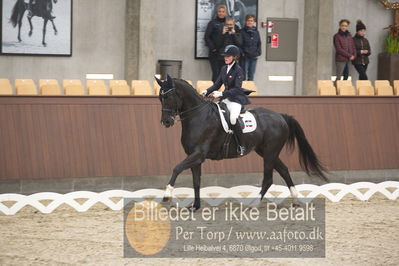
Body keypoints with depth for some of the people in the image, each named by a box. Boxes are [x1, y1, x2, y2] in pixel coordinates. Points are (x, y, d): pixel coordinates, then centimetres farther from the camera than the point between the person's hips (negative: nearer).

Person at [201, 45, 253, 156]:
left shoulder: (238, 70, -12)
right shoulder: (224, 69, 10)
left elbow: (237, 89, -19)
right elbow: (217, 84, 15)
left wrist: (221, 94, -27)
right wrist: (207, 91, -2)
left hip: (236, 99, -8)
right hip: (225, 98, 8)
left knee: (233, 119, -29)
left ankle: (241, 146, -20)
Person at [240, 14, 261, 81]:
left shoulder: (256, 32, 10)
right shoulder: (242, 31, -5)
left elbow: (259, 43, 15)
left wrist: (258, 53, 5)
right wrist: (242, 53, -13)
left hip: (254, 57, 4)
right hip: (245, 57, -4)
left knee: (251, 75, 10)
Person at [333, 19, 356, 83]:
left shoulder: (349, 35, 12)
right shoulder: (337, 36, -6)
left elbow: (353, 46, 15)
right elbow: (339, 49, -11)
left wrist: (354, 55, -4)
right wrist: (349, 55, -11)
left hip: (348, 59, 6)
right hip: (340, 59, -6)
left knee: (346, 76, 7)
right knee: (339, 78, -10)